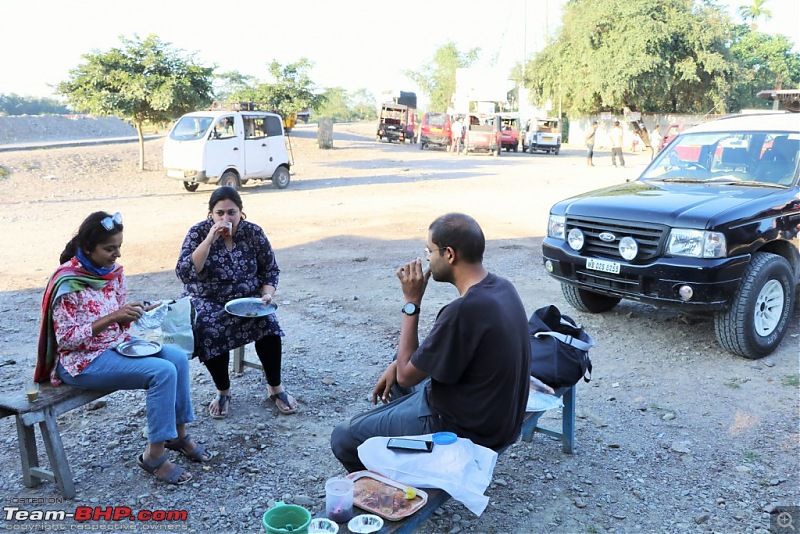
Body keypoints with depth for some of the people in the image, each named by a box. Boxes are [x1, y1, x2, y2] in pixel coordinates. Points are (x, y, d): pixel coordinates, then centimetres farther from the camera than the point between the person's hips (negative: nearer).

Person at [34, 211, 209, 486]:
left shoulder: (113, 270, 1)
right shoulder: (68, 283, -20)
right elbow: (65, 339, -21)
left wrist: (145, 311, -9)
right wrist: (112, 318, -28)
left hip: (117, 343, 8)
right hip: (82, 360, -8)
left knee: (178, 357, -11)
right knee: (163, 371, -24)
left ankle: (178, 434, 5)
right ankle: (154, 456, -12)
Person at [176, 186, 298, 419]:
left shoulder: (253, 232, -4)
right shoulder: (198, 232, -8)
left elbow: (270, 269, 6)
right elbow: (184, 273, -19)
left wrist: (267, 294, -13)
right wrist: (209, 240, -27)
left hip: (248, 298, 1)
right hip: (208, 301, -1)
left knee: (268, 325, -26)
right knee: (211, 333, -31)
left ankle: (275, 387, -5)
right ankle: (223, 391, -6)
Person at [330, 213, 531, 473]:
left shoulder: (464, 310, -32)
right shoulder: (500, 287, -3)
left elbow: (406, 375, -19)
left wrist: (411, 302, -17)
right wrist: (399, 364, 6)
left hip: (465, 429, -9)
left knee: (343, 438, -1)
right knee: (393, 379, 30)